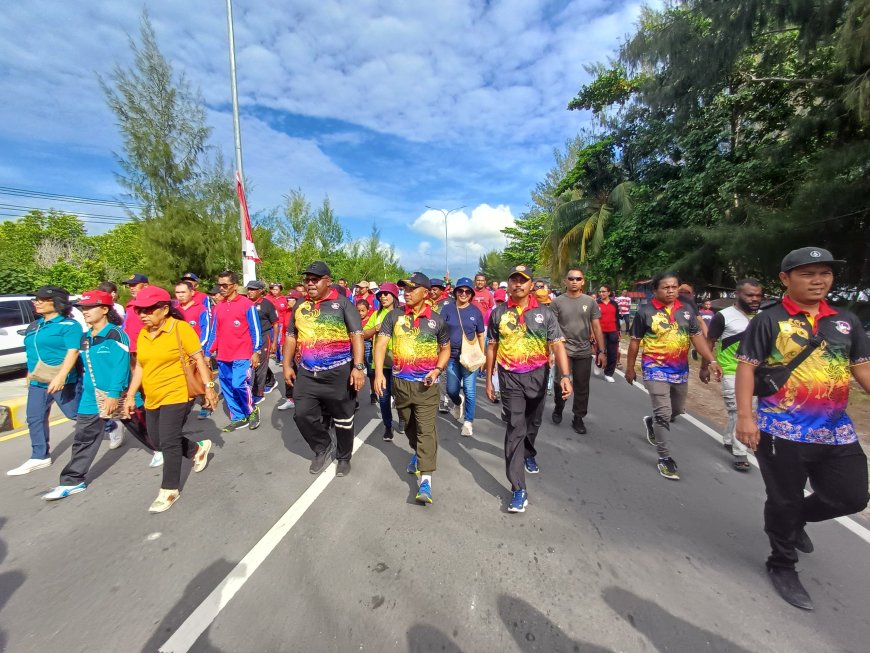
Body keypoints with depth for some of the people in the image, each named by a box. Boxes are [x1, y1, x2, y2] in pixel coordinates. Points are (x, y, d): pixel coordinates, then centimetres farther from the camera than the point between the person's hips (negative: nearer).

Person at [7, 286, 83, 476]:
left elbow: (73, 352, -21)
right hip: (37, 382, 8)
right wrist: (30, 375, 25)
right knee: (35, 419, 10)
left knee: (76, 414, -1)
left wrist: (61, 377, -29)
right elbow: (31, 352, 25)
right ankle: (39, 457, 20)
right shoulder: (34, 326, 14)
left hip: (63, 381, -8)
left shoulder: (69, 325, -13)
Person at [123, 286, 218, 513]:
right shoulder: (143, 334, 6)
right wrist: (130, 395, 12)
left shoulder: (180, 328, -14)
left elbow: (199, 359, -14)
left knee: (168, 442, -4)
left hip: (177, 395, -7)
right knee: (157, 439, 16)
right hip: (153, 399, 8)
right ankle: (198, 449, 39)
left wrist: (209, 387, -17)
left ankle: (170, 490, 13)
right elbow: (140, 366, 14)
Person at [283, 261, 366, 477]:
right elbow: (291, 336, 17)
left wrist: (358, 367, -19)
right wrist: (287, 365, 10)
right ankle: (324, 449, 29)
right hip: (307, 373, 5)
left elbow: (356, 335, -11)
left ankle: (344, 457, 32)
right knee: (302, 414, 3)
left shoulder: (342, 303, -6)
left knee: (343, 419, 8)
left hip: (338, 372, -4)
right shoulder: (300, 306, 10)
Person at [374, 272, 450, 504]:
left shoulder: (437, 320, -3)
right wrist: (379, 373, -21)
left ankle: (425, 480, -2)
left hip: (426, 384, -2)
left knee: (426, 428, -5)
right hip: (400, 381, 3)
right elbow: (381, 344, -8)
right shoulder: (394, 316, -1)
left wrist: (438, 369, -9)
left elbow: (445, 348, 8)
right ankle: (418, 453, 48)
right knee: (409, 425, 21)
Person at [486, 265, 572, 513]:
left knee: (533, 422, 21)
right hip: (510, 377, -1)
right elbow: (491, 347, 4)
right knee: (515, 427, -8)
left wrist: (565, 375, -23)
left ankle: (528, 454, 51)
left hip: (538, 375, 2)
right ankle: (518, 489, -2)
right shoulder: (498, 313, -2)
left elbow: (558, 345, -9)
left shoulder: (545, 313, -4)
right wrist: (488, 379, 5)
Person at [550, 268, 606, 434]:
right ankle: (558, 408, 31)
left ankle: (578, 418, 24)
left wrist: (601, 351, 2)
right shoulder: (557, 302, -3)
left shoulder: (590, 302, 3)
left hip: (584, 352, 2)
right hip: (563, 350, -2)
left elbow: (596, 327, 5)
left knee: (582, 387, 9)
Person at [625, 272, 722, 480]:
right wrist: (629, 368, -1)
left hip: (680, 370, 5)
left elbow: (697, 337, 1)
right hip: (656, 369, -5)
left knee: (677, 410, 21)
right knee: (664, 413, -7)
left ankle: (651, 422, 50)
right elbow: (635, 342, -4)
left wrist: (711, 361, -13)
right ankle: (664, 458, 6)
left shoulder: (687, 310, 3)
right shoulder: (645, 312, -9)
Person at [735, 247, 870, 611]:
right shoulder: (768, 320, -8)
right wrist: (744, 416, -18)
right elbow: (746, 367, -11)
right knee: (784, 501, 8)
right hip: (783, 431, -5)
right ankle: (782, 565, 31)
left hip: (837, 431, 5)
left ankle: (796, 518, 43)